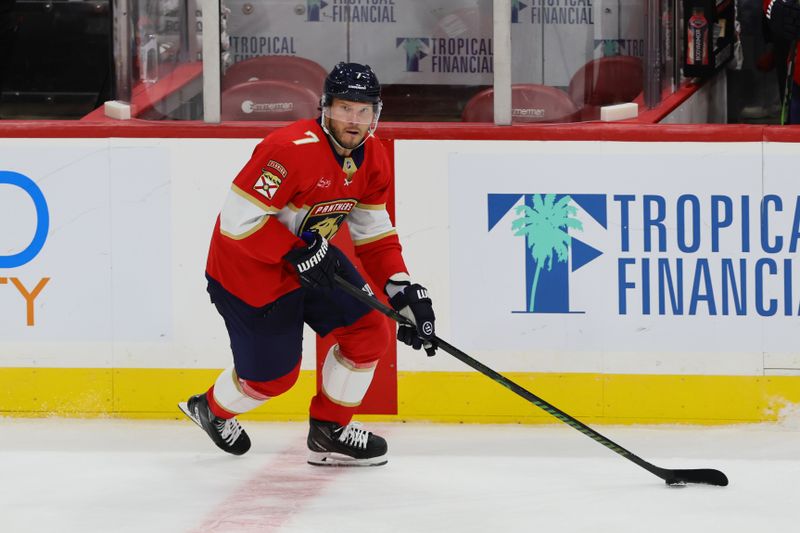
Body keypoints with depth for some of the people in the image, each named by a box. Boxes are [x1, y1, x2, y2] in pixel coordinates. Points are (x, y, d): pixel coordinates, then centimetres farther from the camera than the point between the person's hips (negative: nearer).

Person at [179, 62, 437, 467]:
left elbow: (375, 233, 5)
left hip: (312, 256, 8)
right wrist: (299, 253, -30)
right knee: (273, 375, 3)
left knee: (369, 332, -2)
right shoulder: (291, 149, -30)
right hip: (248, 270, -8)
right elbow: (238, 219, -30)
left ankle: (330, 431, 16)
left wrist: (403, 290, -8)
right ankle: (211, 410, 36)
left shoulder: (372, 158, -3)